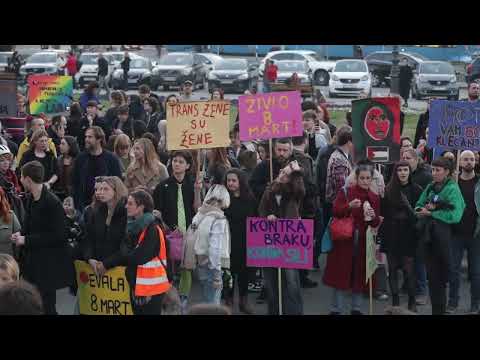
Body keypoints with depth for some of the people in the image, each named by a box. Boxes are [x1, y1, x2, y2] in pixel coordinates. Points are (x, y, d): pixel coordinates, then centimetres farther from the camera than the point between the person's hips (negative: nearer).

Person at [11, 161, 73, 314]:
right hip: (33, 260, 7)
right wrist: (21, 234, -3)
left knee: (47, 306, 0)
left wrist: (26, 240, -17)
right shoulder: (30, 198, 6)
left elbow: (56, 236, -19)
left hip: (49, 264, -7)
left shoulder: (52, 203, -19)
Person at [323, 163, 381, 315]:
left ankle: (356, 308, 18)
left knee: (360, 275, 6)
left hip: (363, 242, 3)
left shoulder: (375, 198, 7)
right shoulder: (345, 191, -2)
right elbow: (335, 211, -12)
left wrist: (373, 217, -19)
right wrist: (349, 206, -28)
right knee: (341, 273, -1)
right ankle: (336, 309, 7)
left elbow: (376, 224, 3)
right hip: (344, 239, -3)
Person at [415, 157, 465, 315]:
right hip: (427, 235, 6)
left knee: (441, 275, 2)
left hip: (442, 236, -6)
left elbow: (455, 215, -18)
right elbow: (418, 206, 15)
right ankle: (435, 308, 18)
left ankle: (440, 309, 13)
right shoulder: (430, 187, 12)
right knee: (431, 274, 9)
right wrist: (423, 209, -8)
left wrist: (431, 213, -13)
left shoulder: (452, 189, -7)